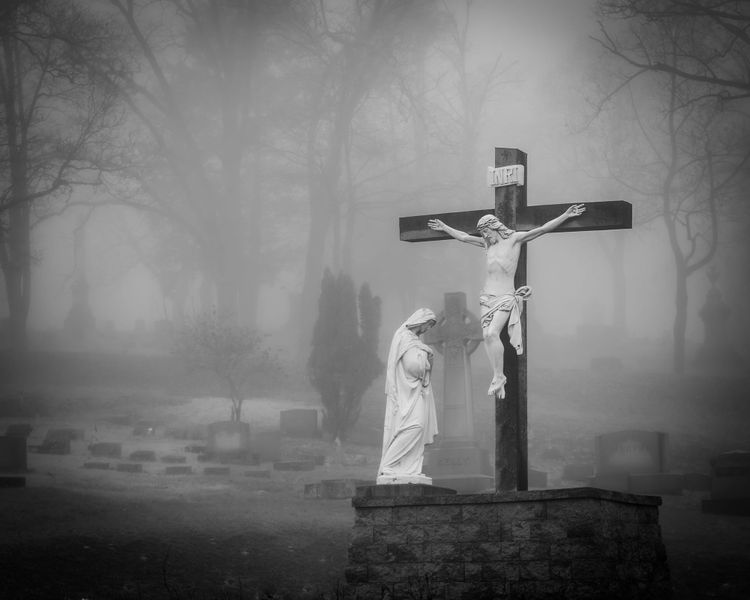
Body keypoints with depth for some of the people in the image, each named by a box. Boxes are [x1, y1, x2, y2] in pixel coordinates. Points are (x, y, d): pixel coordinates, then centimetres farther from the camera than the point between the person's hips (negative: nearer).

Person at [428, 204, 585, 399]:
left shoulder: (515, 239, 1)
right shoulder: (487, 244, 16)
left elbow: (543, 229, -5)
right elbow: (463, 237, 30)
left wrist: (566, 216, -12)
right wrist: (444, 228, 40)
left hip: (506, 297, -6)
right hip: (487, 297, 6)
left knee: (492, 333, -22)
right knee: (486, 335, -8)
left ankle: (498, 377, -16)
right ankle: (497, 379, -6)